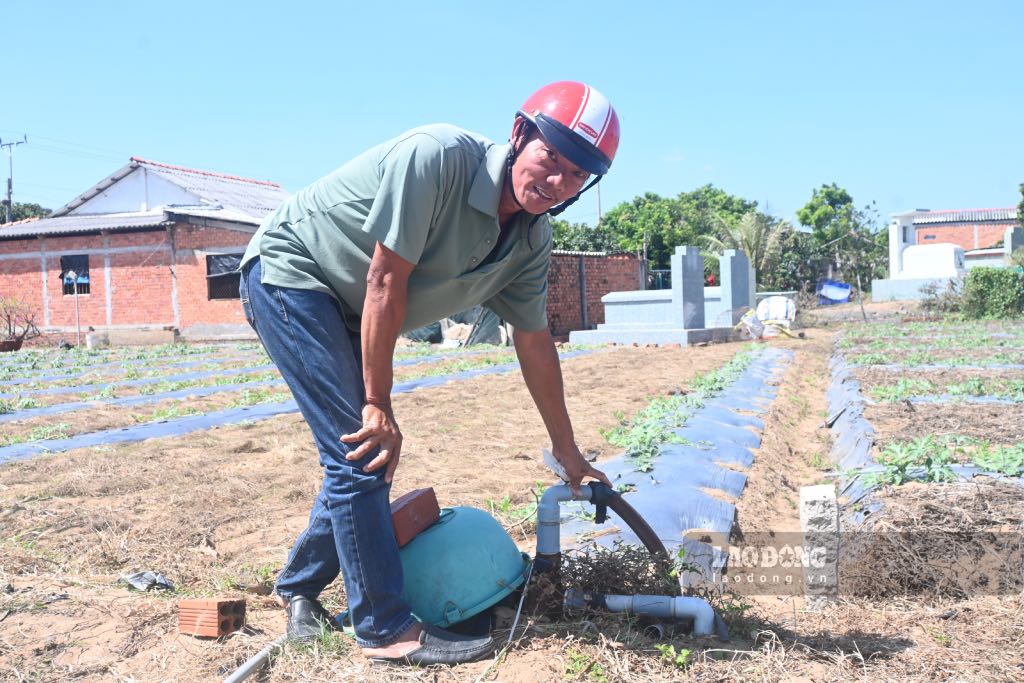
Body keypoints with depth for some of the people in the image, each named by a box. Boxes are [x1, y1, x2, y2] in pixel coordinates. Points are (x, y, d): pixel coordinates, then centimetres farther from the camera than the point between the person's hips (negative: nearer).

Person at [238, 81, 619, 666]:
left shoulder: (532, 241, -7)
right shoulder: (437, 156, -30)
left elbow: (534, 342, 2)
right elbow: (386, 281, -28)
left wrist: (567, 449, 8)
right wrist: (379, 405, -21)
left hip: (345, 309, 8)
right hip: (289, 272, -8)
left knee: (370, 454, 10)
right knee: (362, 451, -13)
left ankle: (299, 585, 31)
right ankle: (387, 627, 0)